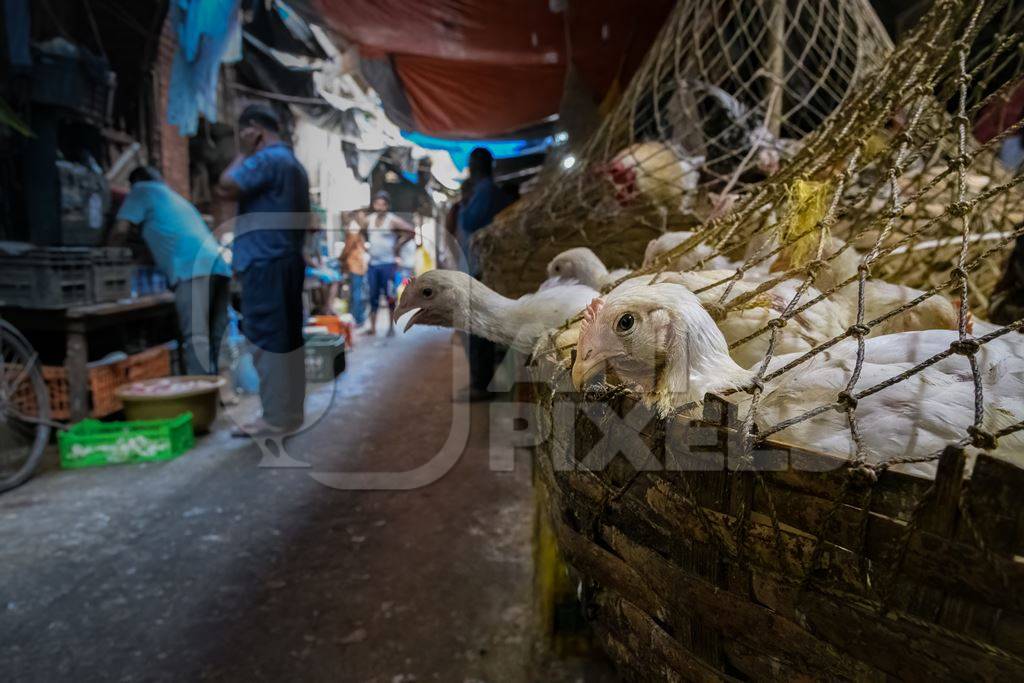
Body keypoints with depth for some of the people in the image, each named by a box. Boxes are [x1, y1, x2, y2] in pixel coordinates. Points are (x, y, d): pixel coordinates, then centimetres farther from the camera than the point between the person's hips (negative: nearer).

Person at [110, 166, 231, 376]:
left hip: (194, 268, -8)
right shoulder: (175, 197, 39)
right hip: (218, 265, 8)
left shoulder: (143, 190, 17)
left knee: (196, 338, -15)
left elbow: (120, 230, 9)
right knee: (214, 339, 4)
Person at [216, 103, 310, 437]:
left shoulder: (266, 159, -10)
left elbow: (225, 188, -14)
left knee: (267, 341, -5)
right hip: (287, 261, 10)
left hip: (265, 263, -9)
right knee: (287, 339, 10)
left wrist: (243, 153, -2)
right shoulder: (293, 162, 20)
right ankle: (290, 412, 17)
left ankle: (275, 419, 1)